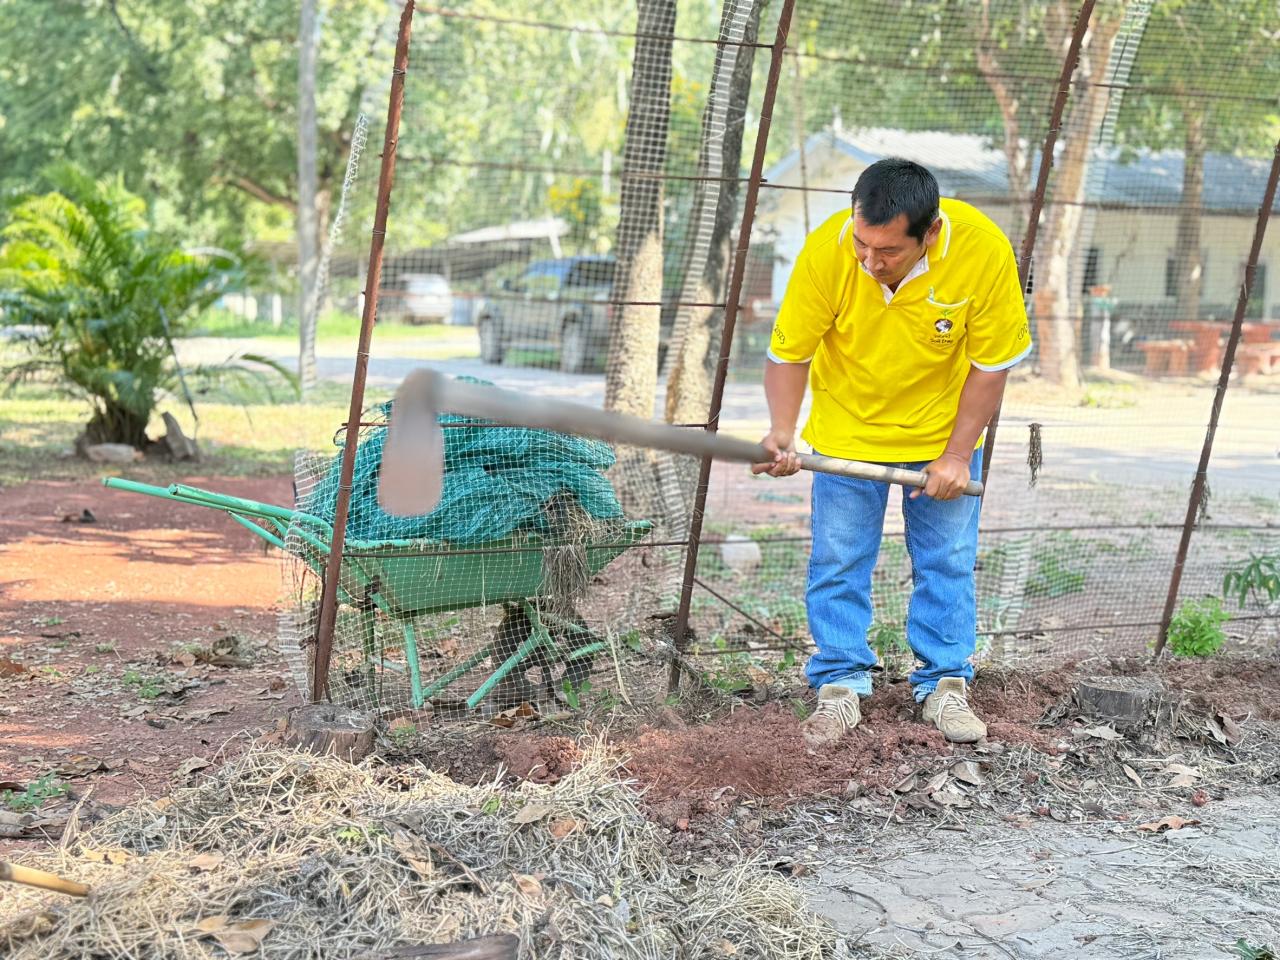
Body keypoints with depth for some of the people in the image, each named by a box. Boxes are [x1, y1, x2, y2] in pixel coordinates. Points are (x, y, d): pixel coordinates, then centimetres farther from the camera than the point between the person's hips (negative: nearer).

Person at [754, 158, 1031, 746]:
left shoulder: (984, 250, -28)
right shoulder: (825, 251, -29)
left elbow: (991, 364, -15)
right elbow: (788, 354, -15)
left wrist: (957, 454, -14)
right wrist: (782, 433, -27)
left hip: (943, 434, 0)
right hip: (846, 431, 0)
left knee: (948, 562, 7)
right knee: (838, 563, 2)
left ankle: (944, 684, 22)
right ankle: (841, 687, 16)